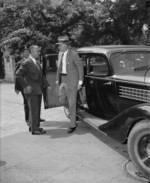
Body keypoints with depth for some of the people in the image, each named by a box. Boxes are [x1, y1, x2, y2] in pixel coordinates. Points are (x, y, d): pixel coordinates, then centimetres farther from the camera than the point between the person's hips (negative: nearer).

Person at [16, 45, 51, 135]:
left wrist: (47, 85, 8)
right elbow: (18, 74, -17)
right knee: (33, 110, -1)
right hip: (31, 90, -8)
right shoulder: (26, 63, -13)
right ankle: (34, 129, 10)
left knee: (37, 110, 16)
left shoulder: (37, 62, 13)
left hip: (38, 90, 8)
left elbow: (41, 75, 17)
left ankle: (33, 126, 31)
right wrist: (25, 86, -20)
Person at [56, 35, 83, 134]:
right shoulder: (60, 54, 9)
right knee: (62, 100, 6)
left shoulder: (74, 54, -13)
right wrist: (58, 80, 13)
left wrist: (80, 82, -12)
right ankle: (74, 110, 34)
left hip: (72, 80, -7)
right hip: (63, 80, 7)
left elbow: (80, 67, -10)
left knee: (71, 102, -3)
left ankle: (73, 125, 8)